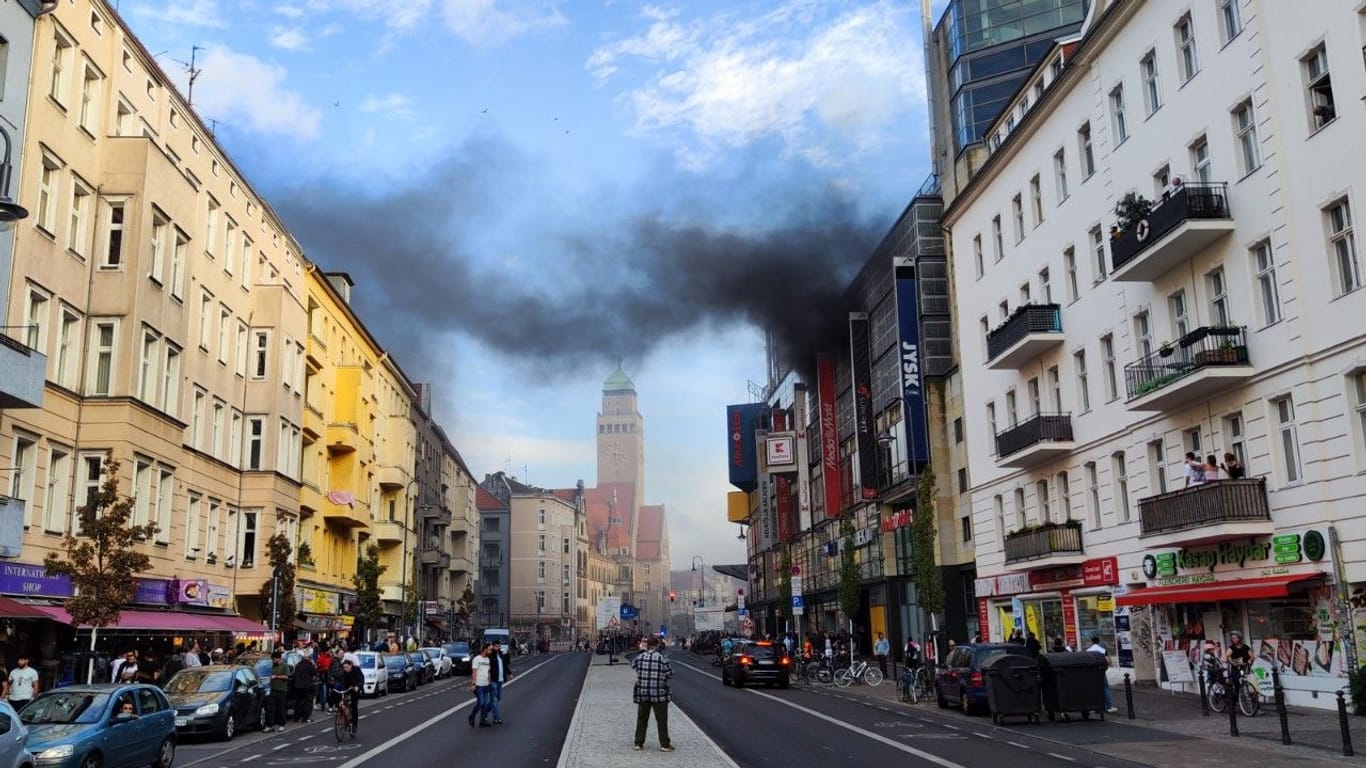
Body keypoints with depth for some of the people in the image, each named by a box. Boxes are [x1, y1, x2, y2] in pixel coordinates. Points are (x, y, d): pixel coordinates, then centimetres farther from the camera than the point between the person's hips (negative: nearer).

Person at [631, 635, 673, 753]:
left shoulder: (640, 657, -2)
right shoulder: (662, 658, -11)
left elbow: (632, 665, 19)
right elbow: (670, 675, -7)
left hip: (642, 693, 3)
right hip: (659, 694, -3)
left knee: (642, 718, 13)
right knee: (661, 720, 6)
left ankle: (639, 743, 17)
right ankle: (664, 744, 8)